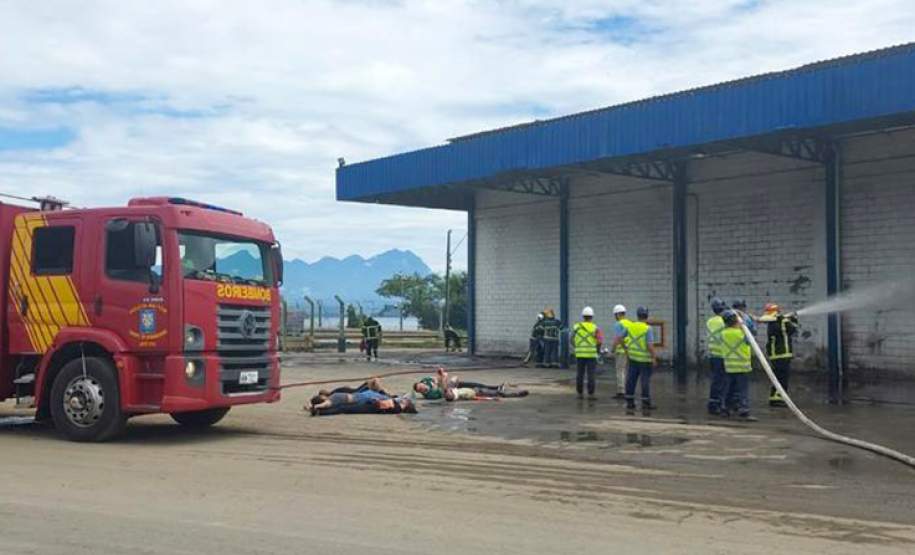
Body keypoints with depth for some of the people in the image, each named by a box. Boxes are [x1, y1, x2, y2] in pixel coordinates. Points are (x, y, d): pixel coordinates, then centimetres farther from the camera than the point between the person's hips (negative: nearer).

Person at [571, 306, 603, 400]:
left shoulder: (577, 326, 4)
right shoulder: (595, 328, -4)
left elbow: (571, 339, 6)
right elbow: (600, 341, -11)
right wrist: (598, 349, 7)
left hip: (579, 354, 3)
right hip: (591, 354, -3)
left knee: (579, 375, 9)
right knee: (591, 375, -1)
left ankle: (580, 393, 12)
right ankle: (590, 394, -2)